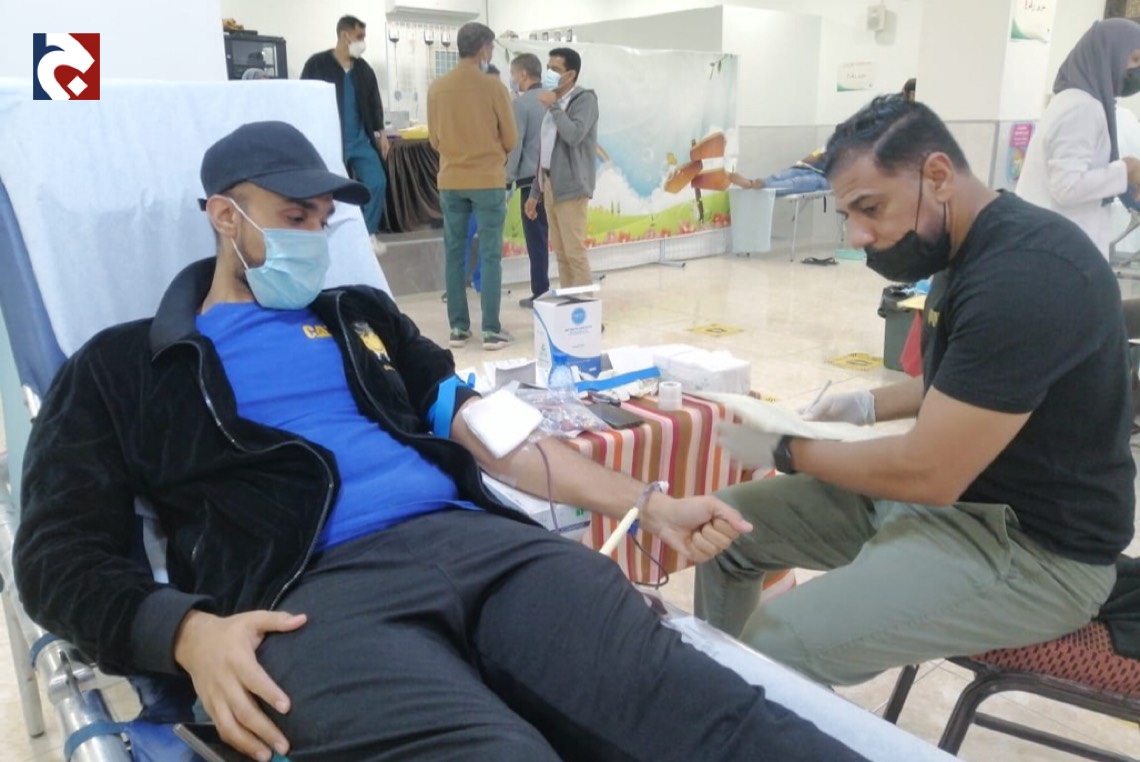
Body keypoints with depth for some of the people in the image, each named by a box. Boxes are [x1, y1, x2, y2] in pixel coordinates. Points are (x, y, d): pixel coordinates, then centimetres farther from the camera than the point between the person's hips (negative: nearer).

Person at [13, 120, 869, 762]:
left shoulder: (362, 316, 28)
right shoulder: (122, 367, 18)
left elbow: (484, 430, 22)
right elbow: (62, 551, 10)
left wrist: (648, 503, 14)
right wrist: (186, 630, -13)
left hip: (476, 539, 4)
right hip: (316, 588, -3)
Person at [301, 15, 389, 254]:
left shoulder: (363, 68, 10)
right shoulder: (317, 64, -6)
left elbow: (374, 102, 17)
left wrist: (380, 131, 12)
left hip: (361, 140, 5)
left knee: (378, 183, -4)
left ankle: (369, 233, 12)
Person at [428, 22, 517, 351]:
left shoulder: (437, 88, 2)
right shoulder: (493, 87, -8)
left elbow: (434, 140, 9)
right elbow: (510, 139, -1)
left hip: (450, 182, 4)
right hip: (488, 181, -3)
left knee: (454, 255, 9)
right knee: (490, 256, 0)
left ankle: (458, 328, 13)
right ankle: (492, 330, 1)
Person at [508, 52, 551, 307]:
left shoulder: (521, 103, -8)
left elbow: (514, 144, -10)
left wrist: (508, 177, -2)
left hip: (532, 178, -5)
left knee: (537, 237, 1)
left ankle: (541, 293, 5)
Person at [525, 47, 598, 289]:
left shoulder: (585, 99, -6)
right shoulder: (555, 102, 17)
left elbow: (574, 135, -25)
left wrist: (553, 107, -13)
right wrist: (535, 191, 19)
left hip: (570, 186, -8)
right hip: (550, 184, 8)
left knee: (574, 251, -9)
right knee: (560, 251, 9)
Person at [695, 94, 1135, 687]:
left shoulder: (1024, 276, -27)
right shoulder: (971, 249, 6)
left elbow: (927, 473, -26)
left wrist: (785, 450, -12)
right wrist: (867, 405, 5)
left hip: (1029, 546, -10)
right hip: (946, 492, 10)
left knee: (776, 644, -26)